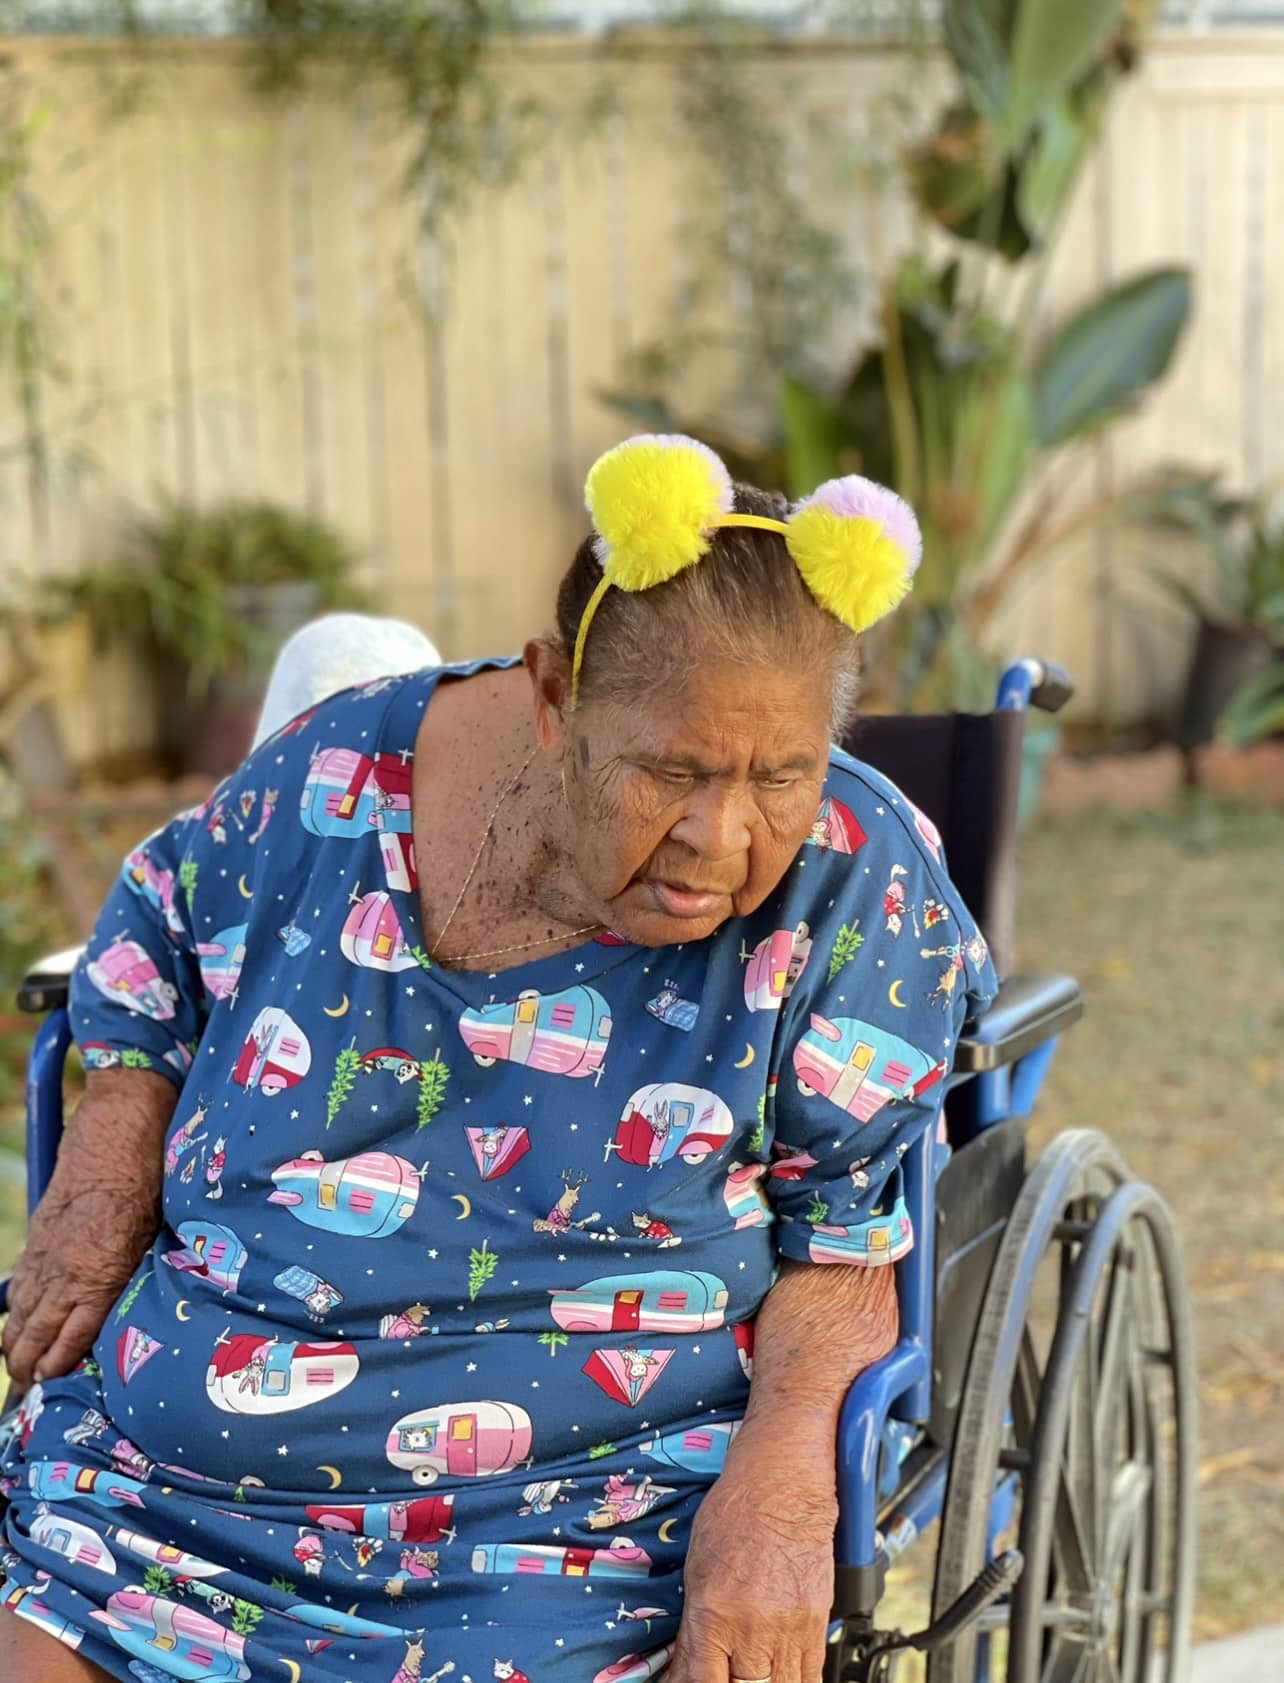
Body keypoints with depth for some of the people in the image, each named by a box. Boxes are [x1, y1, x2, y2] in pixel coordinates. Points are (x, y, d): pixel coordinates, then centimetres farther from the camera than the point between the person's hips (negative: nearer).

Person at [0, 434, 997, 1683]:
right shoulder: (345, 773, -2)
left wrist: (783, 1472, -20)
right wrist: (108, 1164, 5)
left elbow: (855, 1244, -4)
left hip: (565, 1521, -3)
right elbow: (156, 951, 18)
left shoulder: (853, 887, -9)